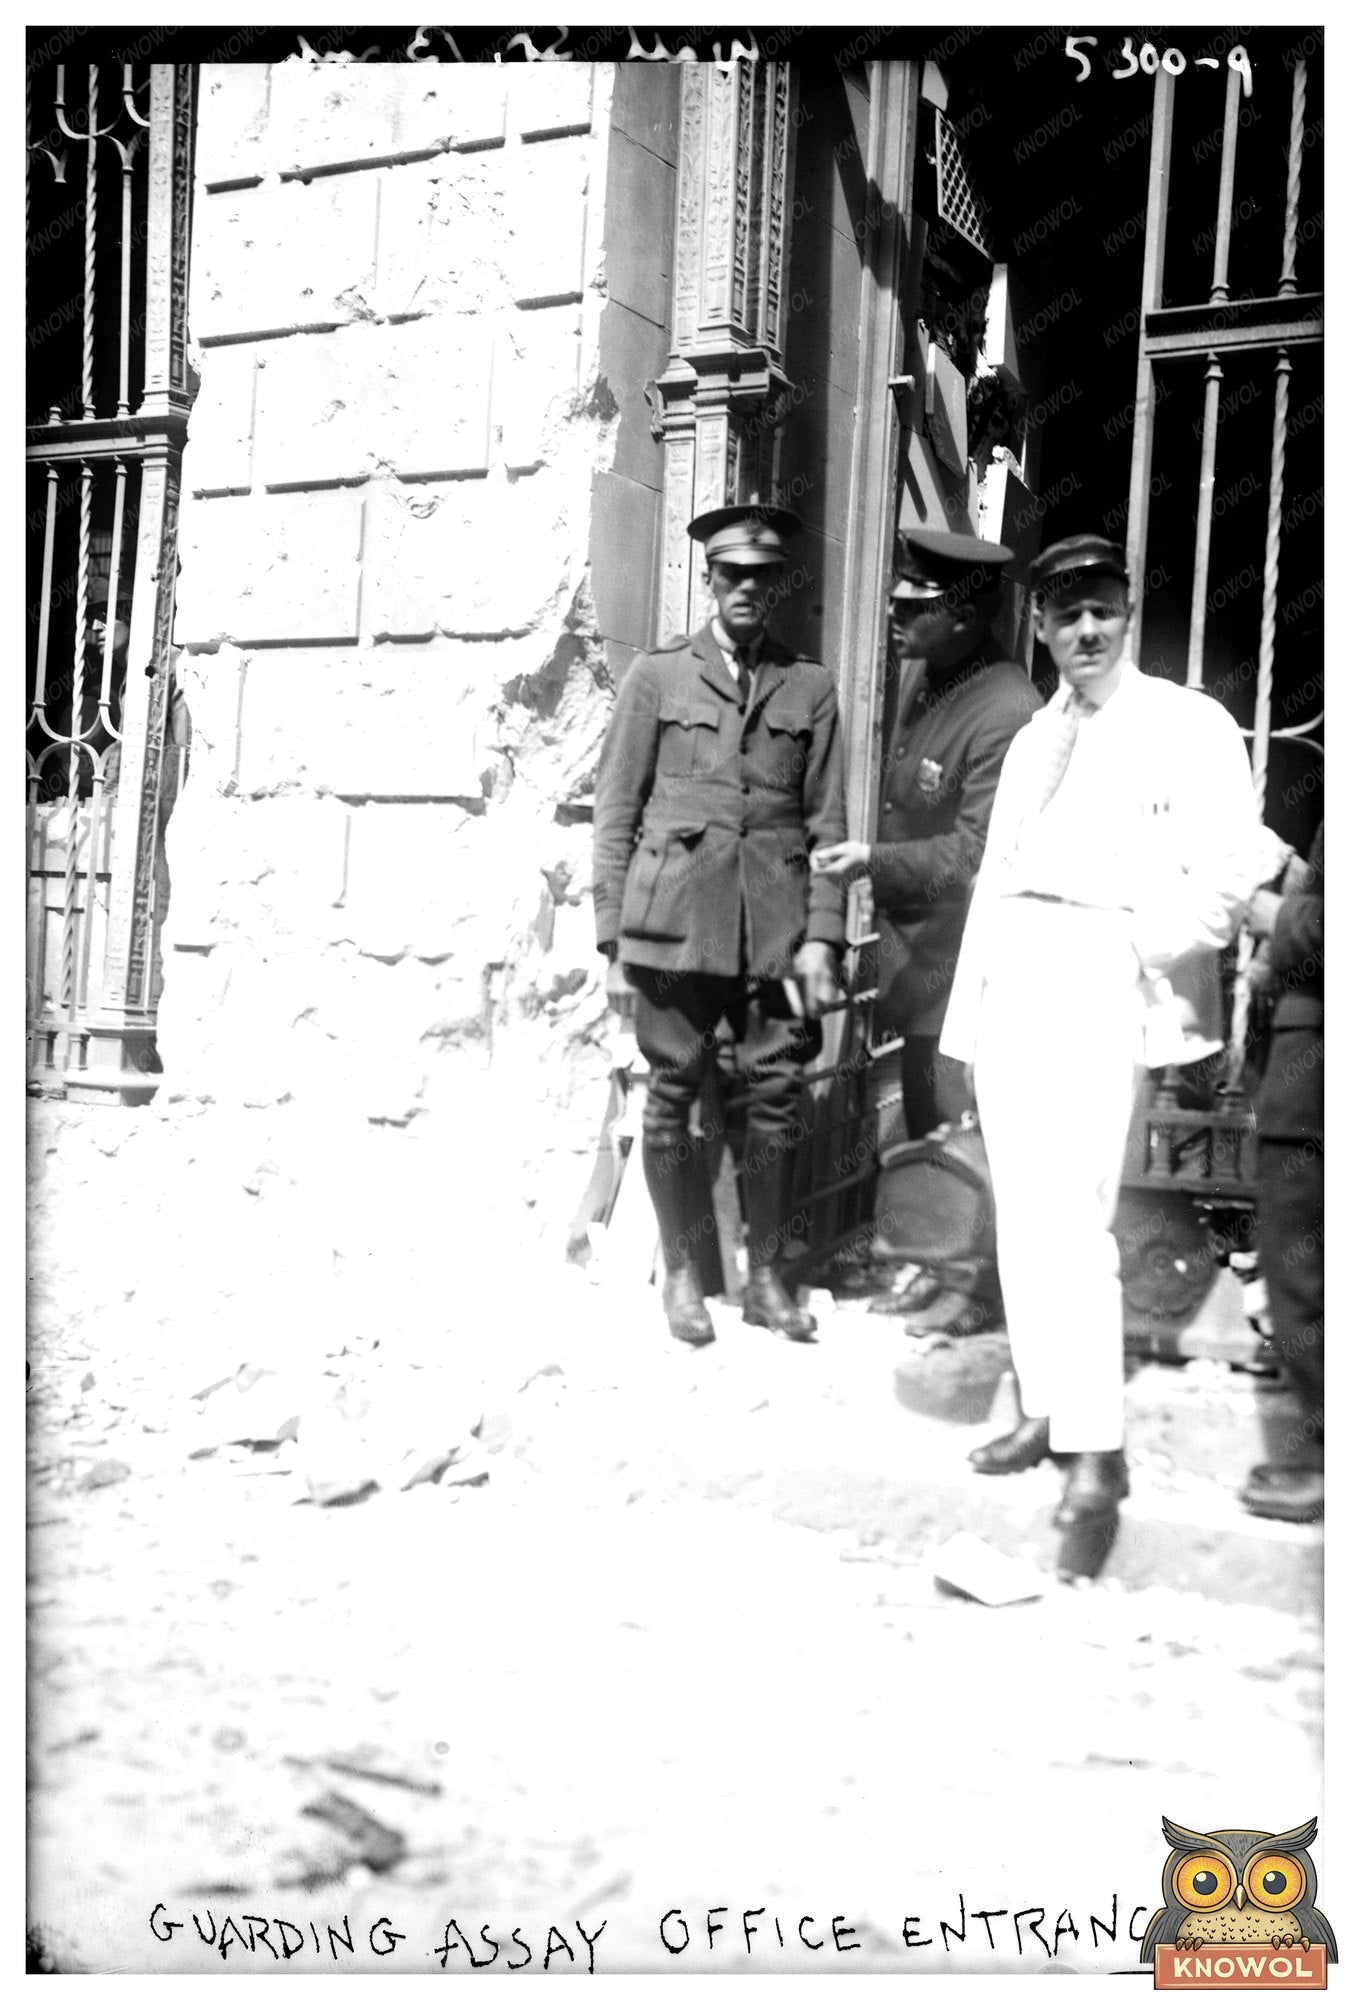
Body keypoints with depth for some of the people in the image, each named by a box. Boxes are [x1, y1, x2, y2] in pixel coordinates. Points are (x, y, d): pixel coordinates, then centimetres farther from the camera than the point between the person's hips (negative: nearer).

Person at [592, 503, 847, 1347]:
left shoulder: (810, 686, 12)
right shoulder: (658, 675, 8)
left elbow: (827, 823, 8)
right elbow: (616, 814, 6)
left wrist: (823, 936, -2)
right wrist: (613, 940, 1)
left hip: (777, 927, 1)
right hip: (675, 920, -1)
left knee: (777, 1097, 2)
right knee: (673, 1096, 3)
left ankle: (767, 1274, 16)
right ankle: (682, 1272, 17)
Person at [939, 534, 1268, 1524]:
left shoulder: (1187, 724, 1)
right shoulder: (1034, 739, 21)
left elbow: (1231, 867, -9)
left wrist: (1149, 950, -13)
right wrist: (971, 1004, 13)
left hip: (1096, 982, -7)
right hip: (1010, 980, 7)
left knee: (1070, 1211, -15)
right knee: (1021, 1209, 8)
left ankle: (1099, 1449, -10)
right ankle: (1046, 1408, 18)